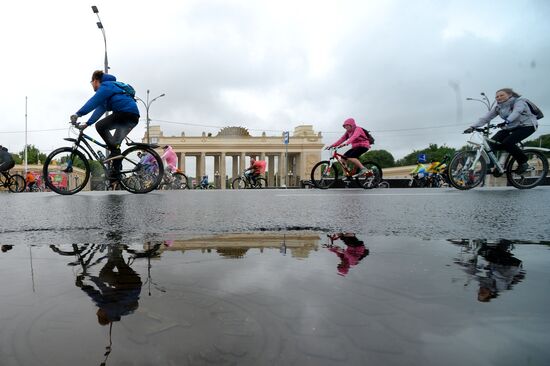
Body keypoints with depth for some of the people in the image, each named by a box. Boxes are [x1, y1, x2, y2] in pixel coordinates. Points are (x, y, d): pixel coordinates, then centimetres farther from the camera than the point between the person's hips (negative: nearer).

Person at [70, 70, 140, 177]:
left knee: (100, 126, -11)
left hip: (126, 112, -10)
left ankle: (115, 151, -13)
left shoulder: (106, 86, 1)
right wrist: (87, 123, 18)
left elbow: (93, 101, -15)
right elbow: (100, 110, 25)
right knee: (115, 143, 13)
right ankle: (116, 172, 15)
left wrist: (78, 114, -20)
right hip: (133, 117, 10)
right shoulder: (110, 85, 30)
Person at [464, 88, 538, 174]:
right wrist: (472, 127, -20)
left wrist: (507, 121, -55)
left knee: (507, 143, -29)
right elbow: (486, 118, -6)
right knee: (493, 143, -15)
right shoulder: (498, 107, 3)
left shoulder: (519, 101, -13)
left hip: (526, 126, -6)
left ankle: (523, 163, -10)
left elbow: (516, 112, -35)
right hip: (510, 127, 7)